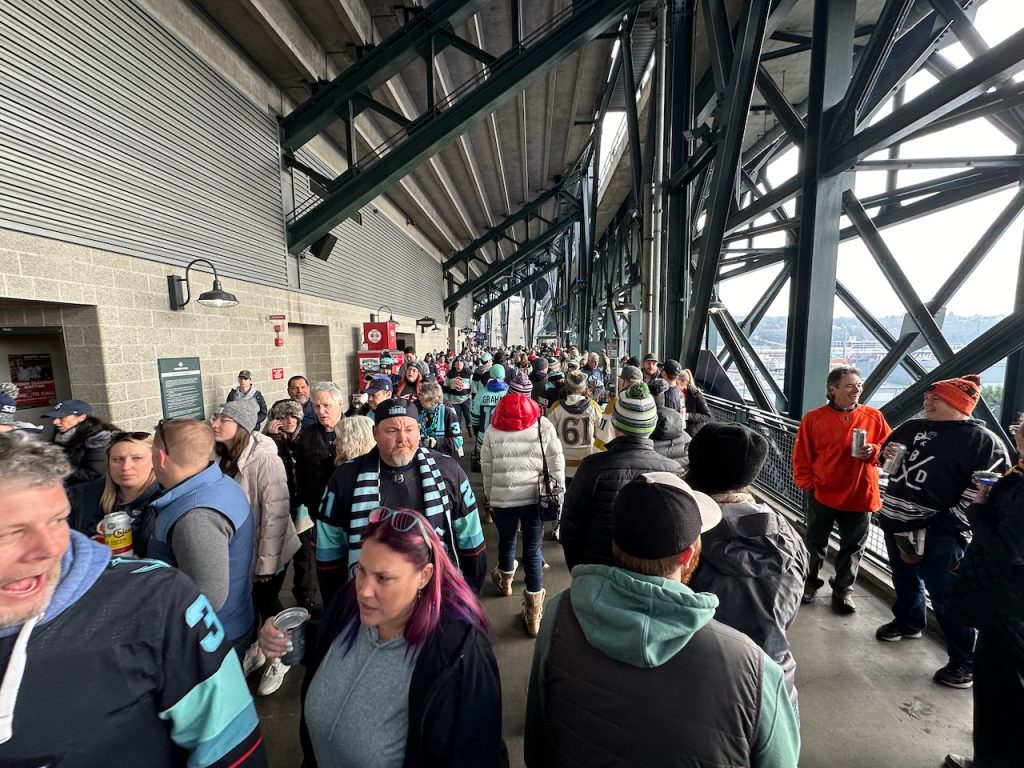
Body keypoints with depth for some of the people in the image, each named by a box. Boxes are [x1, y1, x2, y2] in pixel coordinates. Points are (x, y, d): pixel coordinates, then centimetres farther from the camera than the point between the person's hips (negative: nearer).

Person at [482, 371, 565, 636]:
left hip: (502, 498, 1)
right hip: (535, 496, -1)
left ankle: (505, 580, 51)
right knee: (532, 549, 8)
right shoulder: (543, 425, -3)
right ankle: (534, 612, 13)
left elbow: (487, 468, 4)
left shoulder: (493, 429, 0)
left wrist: (489, 496, 15)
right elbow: (556, 464, -3)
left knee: (506, 541, 24)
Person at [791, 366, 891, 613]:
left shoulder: (874, 417, -1)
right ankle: (810, 582, 32)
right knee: (816, 543, 14)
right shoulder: (814, 418, -7)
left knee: (853, 546, 14)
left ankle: (843, 589, 31)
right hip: (822, 493, -1)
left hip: (860, 495, 2)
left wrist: (873, 451, -14)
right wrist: (807, 483, -9)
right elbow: (801, 456, -4)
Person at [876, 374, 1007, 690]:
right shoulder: (911, 427, 7)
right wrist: (886, 453, 0)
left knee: (945, 599, 2)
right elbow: (888, 451, 23)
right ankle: (908, 622, 47)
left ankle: (965, 662, 21)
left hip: (938, 535, -6)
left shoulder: (982, 440, -9)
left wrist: (948, 521, -18)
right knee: (905, 581, 24)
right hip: (896, 525, 6)